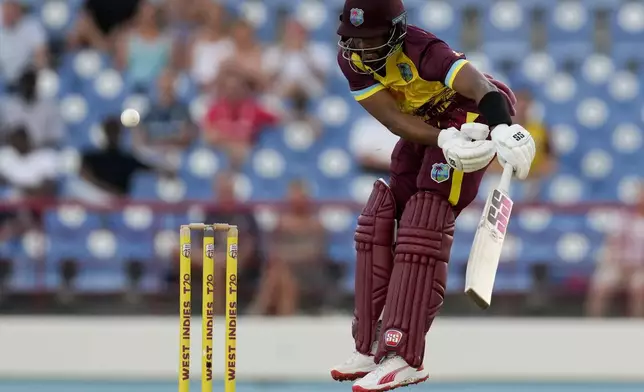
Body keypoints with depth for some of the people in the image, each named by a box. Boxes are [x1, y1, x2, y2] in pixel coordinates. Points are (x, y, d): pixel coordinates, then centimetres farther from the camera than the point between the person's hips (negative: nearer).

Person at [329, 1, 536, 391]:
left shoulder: (421, 51, -32)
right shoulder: (351, 59, -12)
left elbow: (480, 87, -46)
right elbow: (395, 119, -19)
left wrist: (503, 128, -66)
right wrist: (445, 141, -35)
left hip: (468, 115, -8)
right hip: (424, 129, 8)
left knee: (422, 230, -18)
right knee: (378, 223, 2)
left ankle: (404, 358, -21)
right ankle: (372, 348, 8)